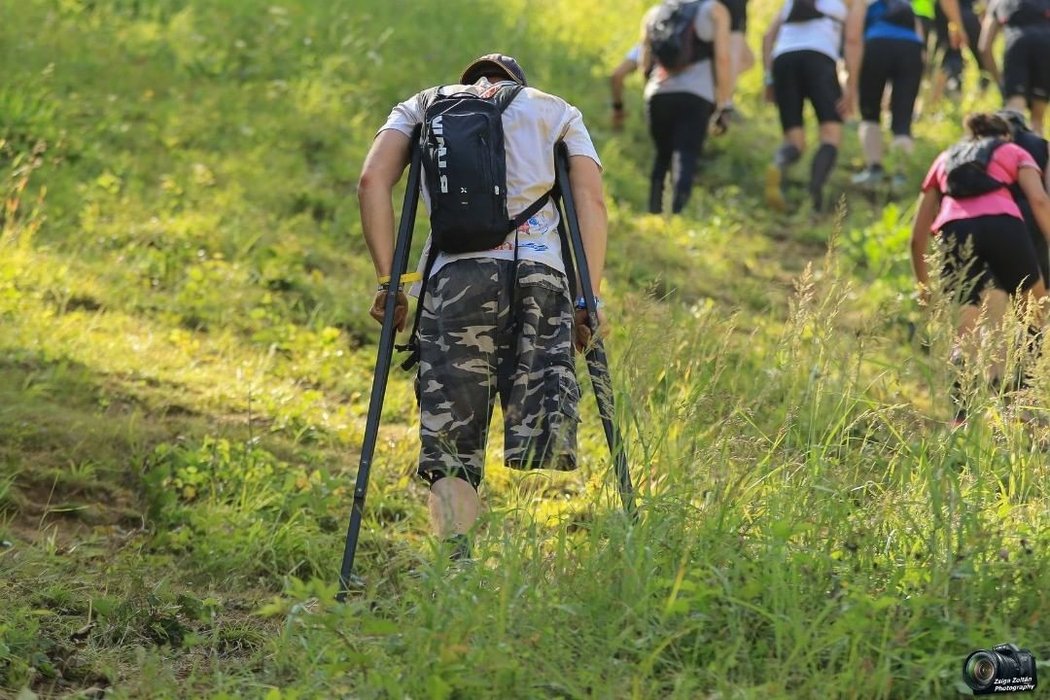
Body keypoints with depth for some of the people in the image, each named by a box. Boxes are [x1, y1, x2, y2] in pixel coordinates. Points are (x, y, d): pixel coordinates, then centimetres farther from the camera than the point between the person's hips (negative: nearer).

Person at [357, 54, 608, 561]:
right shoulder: (558, 110, 25)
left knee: (450, 443, 0)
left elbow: (373, 181, 7)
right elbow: (591, 200, 10)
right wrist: (588, 300, 6)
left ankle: (457, 562, -19)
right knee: (541, 443, 0)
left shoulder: (422, 105, 25)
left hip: (455, 273, 0)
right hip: (541, 273, 0)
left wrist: (387, 281, 7)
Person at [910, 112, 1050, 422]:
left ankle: (963, 418, -14)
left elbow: (918, 236, 34)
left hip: (954, 229, 2)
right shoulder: (1014, 152, 30)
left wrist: (924, 285, 45)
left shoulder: (945, 159, 37)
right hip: (1002, 222, -2)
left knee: (966, 335, 3)